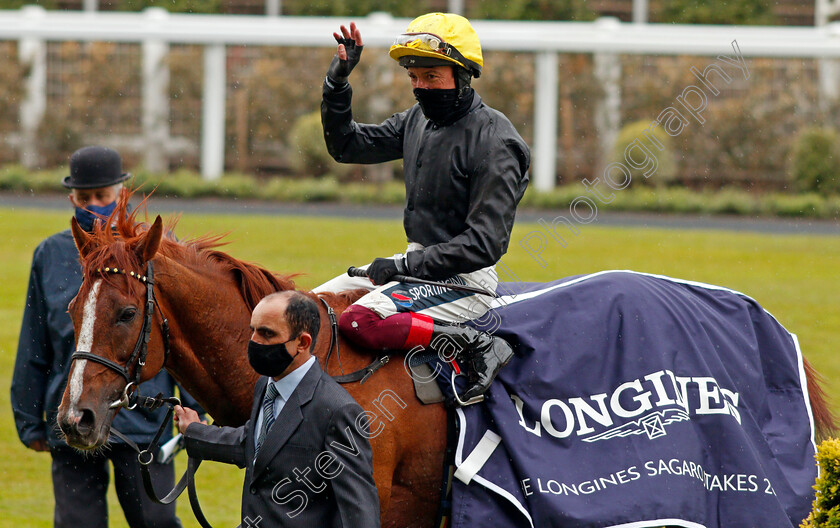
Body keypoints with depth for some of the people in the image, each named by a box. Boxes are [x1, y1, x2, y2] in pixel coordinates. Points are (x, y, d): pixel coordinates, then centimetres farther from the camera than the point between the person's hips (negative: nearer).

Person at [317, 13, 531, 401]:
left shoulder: (494, 141, -18)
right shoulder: (418, 121, 8)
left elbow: (484, 245, -22)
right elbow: (347, 146, 18)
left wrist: (405, 265, -21)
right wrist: (337, 83, 3)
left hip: (466, 279, -9)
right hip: (418, 262, 9)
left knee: (360, 321, -28)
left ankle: (475, 346, -22)